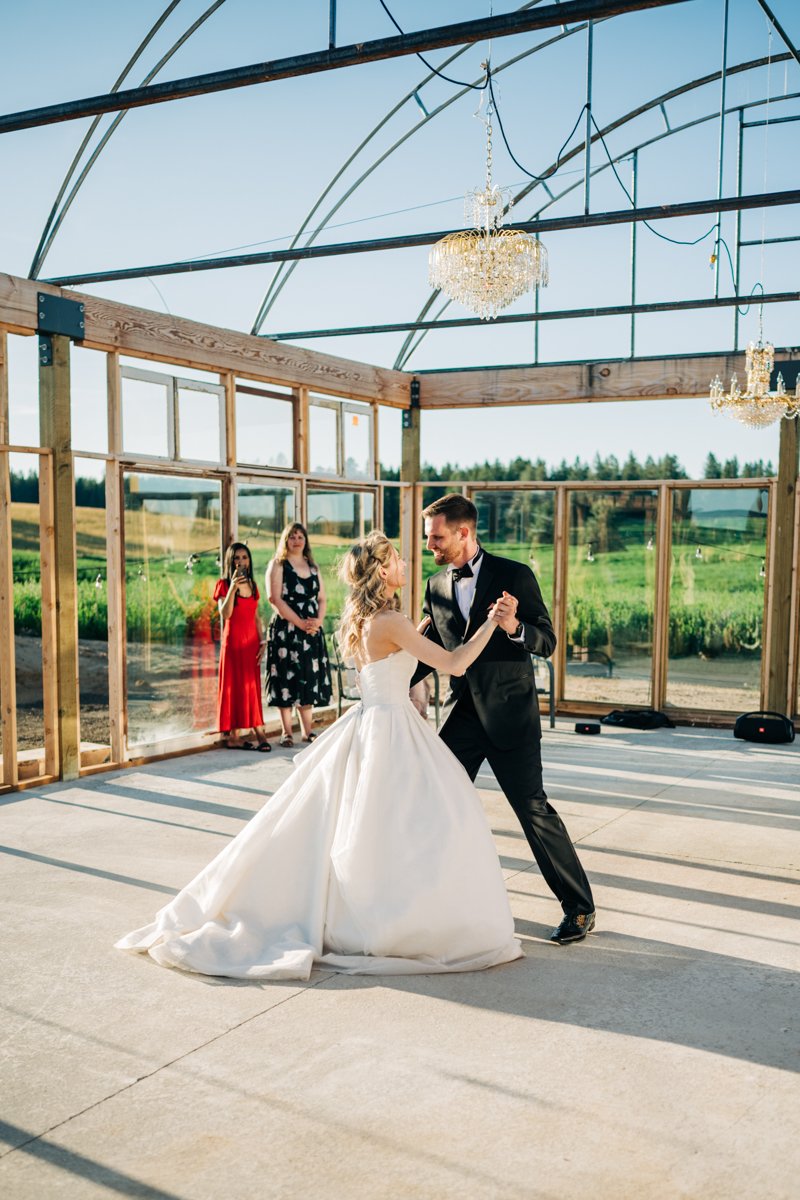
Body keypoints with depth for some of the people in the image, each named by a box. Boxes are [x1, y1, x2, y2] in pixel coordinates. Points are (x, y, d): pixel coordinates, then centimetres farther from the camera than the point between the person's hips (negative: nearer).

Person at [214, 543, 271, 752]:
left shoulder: (252, 585, 12)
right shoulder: (224, 584, -4)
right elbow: (225, 614, -17)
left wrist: (262, 642, 7)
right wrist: (233, 587, -24)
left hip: (251, 642, 5)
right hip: (233, 642, -5)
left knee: (251, 687, 6)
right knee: (235, 686, -2)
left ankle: (257, 732, 7)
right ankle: (234, 736, 2)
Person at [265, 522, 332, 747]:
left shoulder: (313, 567, 15)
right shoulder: (277, 565, 0)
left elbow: (321, 598, 13)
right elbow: (275, 599, -10)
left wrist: (318, 620, -8)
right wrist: (300, 623, -17)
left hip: (312, 631, 5)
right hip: (285, 629, -5)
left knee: (308, 678, 6)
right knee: (286, 678, -4)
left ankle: (308, 730, 12)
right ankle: (287, 732, 1)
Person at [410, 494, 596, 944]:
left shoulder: (515, 575, -9)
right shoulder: (437, 585, 6)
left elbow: (548, 642, -10)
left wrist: (514, 627, -29)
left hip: (509, 712, -5)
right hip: (462, 713, 6)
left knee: (534, 809, -4)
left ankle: (580, 907, 8)